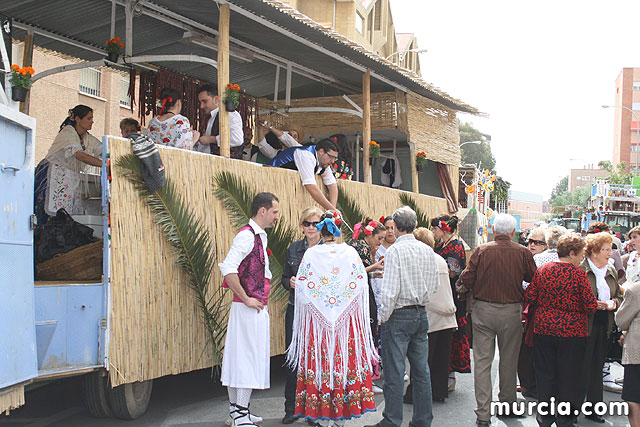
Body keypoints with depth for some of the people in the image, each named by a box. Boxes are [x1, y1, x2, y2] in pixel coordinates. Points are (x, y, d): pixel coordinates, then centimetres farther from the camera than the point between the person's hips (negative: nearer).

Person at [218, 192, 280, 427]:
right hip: (248, 309, -9)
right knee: (249, 357, -6)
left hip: (258, 308, 9)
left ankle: (235, 407, 21)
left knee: (240, 357, 13)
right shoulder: (247, 235, -14)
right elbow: (228, 268, -24)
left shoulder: (260, 236, 16)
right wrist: (246, 299, -20)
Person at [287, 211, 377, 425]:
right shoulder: (351, 253, -2)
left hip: (317, 319, 0)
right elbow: (361, 284, 1)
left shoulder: (311, 254, -4)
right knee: (346, 359, 7)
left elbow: (301, 287, 0)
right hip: (347, 318, 1)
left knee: (320, 359, 5)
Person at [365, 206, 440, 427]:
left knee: (394, 372, -1)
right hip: (421, 314, 7)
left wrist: (384, 317, -7)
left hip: (399, 315, -7)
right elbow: (435, 285, 12)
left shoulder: (395, 251, -14)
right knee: (421, 370, 12)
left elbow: (391, 289, -18)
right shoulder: (428, 251, 6)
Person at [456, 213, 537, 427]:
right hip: (511, 311, 1)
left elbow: (466, 280, -7)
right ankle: (508, 404, 29)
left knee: (482, 361, 3)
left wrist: (461, 288, 15)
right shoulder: (523, 253, -5)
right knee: (509, 360, 15)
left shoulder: (481, 251, -7)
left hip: (483, 310, 0)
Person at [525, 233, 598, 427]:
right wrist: (574, 305, 7)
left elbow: (529, 296, 3)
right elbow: (591, 306, -14)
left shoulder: (543, 270, -1)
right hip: (571, 331, -4)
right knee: (568, 375, 8)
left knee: (545, 372, 14)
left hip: (544, 328, 4)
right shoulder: (578, 273, -13)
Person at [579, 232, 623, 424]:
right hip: (585, 326, -7)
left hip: (604, 327, 7)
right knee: (582, 369, -3)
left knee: (597, 368, 12)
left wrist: (614, 303, -1)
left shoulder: (611, 272, 14)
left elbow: (619, 296, 20)